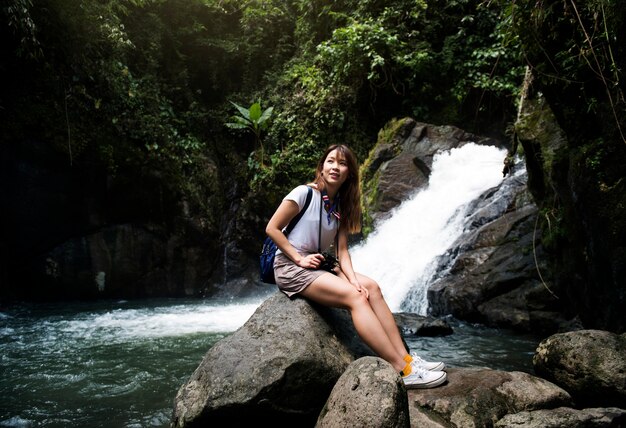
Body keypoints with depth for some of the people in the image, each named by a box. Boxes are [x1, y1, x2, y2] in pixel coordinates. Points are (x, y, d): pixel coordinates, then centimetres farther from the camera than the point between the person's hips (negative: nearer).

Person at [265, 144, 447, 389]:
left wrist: (353, 279, -13)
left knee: (371, 287, -14)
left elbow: (341, 250, 4)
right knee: (354, 297, -25)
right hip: (290, 268, -7)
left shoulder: (341, 206, 10)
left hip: (319, 266, 7)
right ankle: (402, 370, -29)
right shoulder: (304, 193, -9)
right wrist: (299, 258, -16)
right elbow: (272, 228, -11)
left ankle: (404, 358, -18)